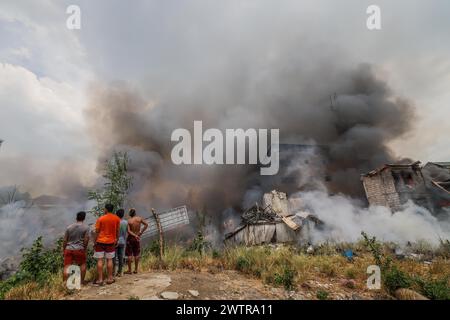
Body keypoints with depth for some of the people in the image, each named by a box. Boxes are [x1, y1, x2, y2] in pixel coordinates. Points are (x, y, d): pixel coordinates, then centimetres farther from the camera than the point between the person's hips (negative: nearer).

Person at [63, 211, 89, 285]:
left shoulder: (69, 227, 6)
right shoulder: (86, 227, -4)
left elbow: (65, 240, 6)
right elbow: (86, 240, -7)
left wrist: (64, 249, 17)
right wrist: (84, 248, 9)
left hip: (68, 249, 2)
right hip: (79, 249, -2)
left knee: (66, 266, 6)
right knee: (82, 264, 15)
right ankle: (82, 281, 19)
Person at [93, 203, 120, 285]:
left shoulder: (100, 219, -9)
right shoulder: (117, 219, -2)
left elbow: (97, 232, -5)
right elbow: (117, 231, 5)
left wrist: (95, 242, 4)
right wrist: (116, 240, 16)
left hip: (100, 241, -2)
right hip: (111, 242, 2)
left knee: (100, 260, 4)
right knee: (109, 260, 10)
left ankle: (100, 279, 7)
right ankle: (109, 278, 15)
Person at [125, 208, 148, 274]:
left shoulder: (129, 221, -12)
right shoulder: (140, 218, -6)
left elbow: (128, 231, -21)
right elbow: (146, 224, -8)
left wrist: (135, 236, -20)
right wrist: (141, 232, -4)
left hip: (130, 238, -3)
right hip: (137, 238, 3)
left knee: (129, 254, 5)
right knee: (136, 254, 12)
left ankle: (129, 270, 10)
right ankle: (136, 269, 18)